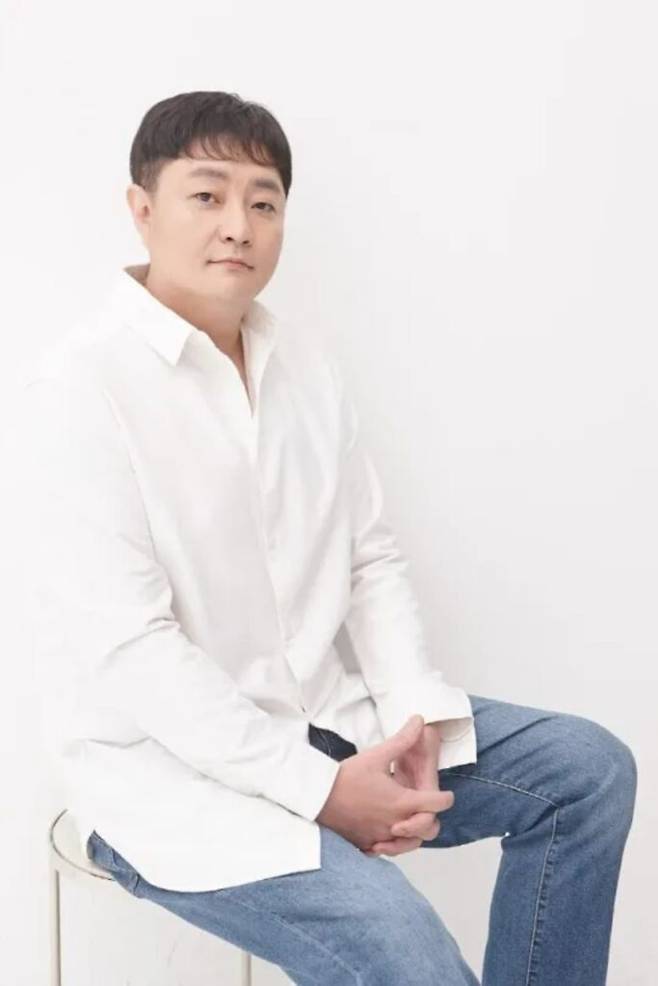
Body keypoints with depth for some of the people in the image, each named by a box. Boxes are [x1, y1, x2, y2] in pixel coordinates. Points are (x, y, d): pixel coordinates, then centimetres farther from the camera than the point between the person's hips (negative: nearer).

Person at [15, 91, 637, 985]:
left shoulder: (304, 362, 7)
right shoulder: (79, 389, -15)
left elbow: (372, 559, 8)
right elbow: (129, 649, -21)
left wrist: (416, 717, -8)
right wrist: (323, 790, -22)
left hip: (326, 715, 7)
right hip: (167, 759, -7)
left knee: (589, 768, 2)